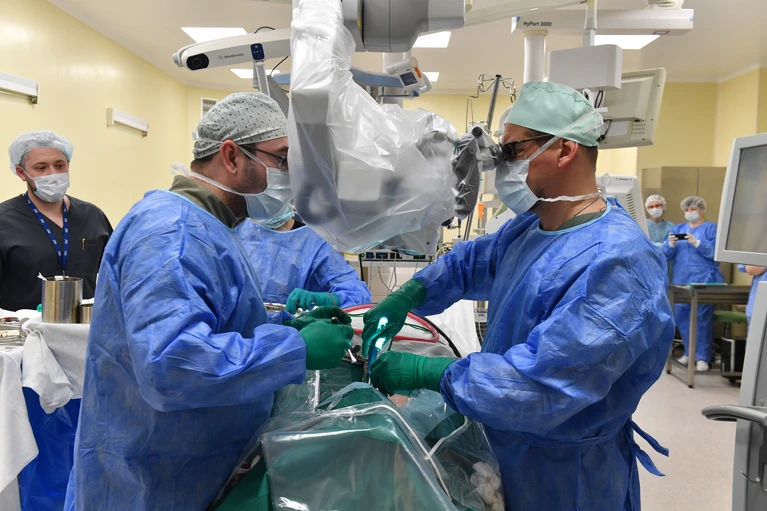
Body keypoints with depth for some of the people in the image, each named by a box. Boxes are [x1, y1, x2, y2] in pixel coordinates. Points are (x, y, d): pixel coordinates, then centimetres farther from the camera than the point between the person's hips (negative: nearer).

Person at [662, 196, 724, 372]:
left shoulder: (711, 228, 4)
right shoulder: (678, 229, 16)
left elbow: (716, 252, -10)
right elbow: (666, 255, 8)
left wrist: (697, 243, -20)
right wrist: (671, 245, -12)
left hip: (704, 281, -5)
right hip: (681, 281, 5)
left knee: (703, 318, -5)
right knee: (681, 316, 5)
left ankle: (702, 357, 1)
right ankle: (689, 353, 18)